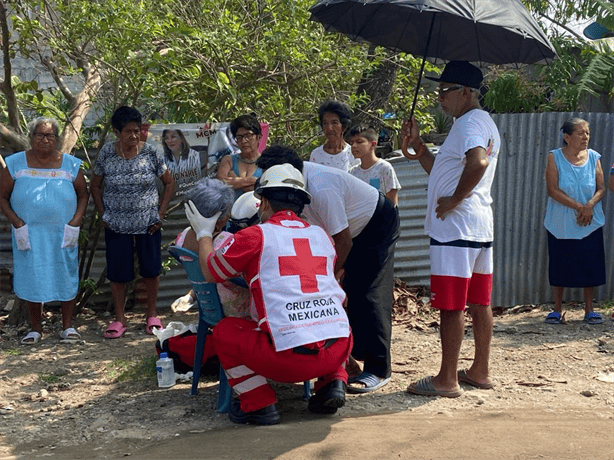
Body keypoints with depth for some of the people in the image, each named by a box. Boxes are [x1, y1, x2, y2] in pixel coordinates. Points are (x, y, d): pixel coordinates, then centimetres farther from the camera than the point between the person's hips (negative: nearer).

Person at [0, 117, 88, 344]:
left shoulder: (70, 165, 0)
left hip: (63, 234, 0)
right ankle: (35, 329, 20)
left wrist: (75, 223, -7)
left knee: (66, 277, 4)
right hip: (29, 235, 0)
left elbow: (83, 195, 7)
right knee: (31, 279, 5)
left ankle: (67, 327, 18)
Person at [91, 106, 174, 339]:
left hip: (148, 223, 0)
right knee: (117, 272, 5)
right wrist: (103, 214, 1)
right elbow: (95, 185, 8)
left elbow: (169, 182, 3)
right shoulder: (106, 153, -4)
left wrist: (160, 214, -2)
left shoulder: (151, 152, -6)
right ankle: (119, 319, 20)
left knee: (151, 269, 7)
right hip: (117, 225, 0)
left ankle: (151, 315, 25)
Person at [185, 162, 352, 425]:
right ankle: (333, 382, 17)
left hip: (289, 357, -4)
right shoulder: (322, 236, 15)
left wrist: (203, 234, 31)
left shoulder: (255, 236, 0)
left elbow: (210, 273, 13)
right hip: (339, 349, 5)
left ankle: (258, 404, 10)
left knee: (224, 331, 18)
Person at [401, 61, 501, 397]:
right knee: (478, 302, 13)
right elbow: (446, 174, 25)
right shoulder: (481, 123, 23)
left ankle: (447, 379, -1)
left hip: (455, 227, -11)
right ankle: (480, 371, 22)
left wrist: (454, 200, -22)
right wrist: (418, 148, 17)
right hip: (479, 227, 11)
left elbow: (478, 162, -32)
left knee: (450, 305, -6)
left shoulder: (470, 122, -11)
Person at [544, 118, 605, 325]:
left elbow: (601, 188, 3)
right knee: (559, 266, 4)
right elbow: (552, 190, -12)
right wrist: (578, 206, -18)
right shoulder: (555, 157, -5)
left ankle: (589, 309, 17)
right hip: (560, 223, -2)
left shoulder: (593, 157, 3)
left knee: (590, 265, 3)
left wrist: (590, 204, -17)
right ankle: (557, 309, 17)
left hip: (590, 223, 2)